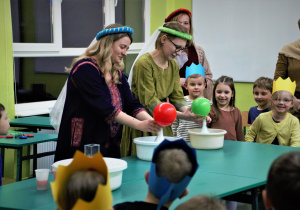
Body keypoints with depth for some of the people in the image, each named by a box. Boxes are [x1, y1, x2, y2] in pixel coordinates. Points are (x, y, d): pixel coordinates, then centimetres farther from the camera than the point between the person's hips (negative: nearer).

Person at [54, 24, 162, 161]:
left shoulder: (116, 73, 14)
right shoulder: (85, 68, -14)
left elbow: (131, 104, 6)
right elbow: (104, 108, -21)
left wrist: (151, 121, -13)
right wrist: (139, 125, -24)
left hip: (110, 146, 8)